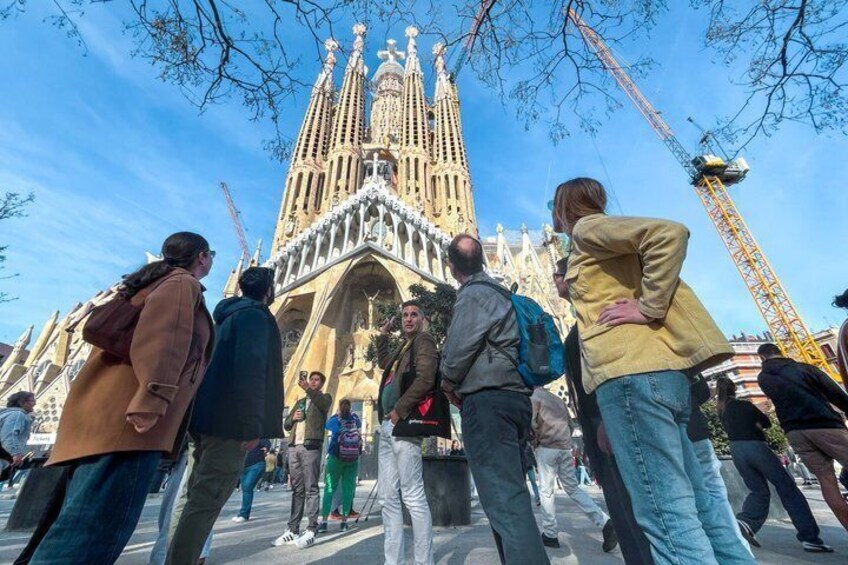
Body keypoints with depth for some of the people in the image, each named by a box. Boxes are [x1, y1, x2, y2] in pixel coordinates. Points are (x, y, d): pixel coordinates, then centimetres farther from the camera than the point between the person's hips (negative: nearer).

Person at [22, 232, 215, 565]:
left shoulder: (155, 282, 29)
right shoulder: (183, 284, -1)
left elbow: (110, 333, 29)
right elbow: (165, 336, -19)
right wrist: (152, 398, -27)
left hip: (107, 407, 10)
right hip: (128, 414, -10)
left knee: (77, 519, 13)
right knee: (98, 524, -10)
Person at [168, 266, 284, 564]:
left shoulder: (229, 315, 20)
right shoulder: (256, 316, -10)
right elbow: (250, 370, -22)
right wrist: (253, 425, -22)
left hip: (209, 416, 10)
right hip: (229, 420, -10)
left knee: (201, 496, 18)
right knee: (206, 500, -4)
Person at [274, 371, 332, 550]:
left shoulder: (324, 398, 8)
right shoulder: (300, 401, 25)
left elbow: (321, 403, -18)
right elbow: (286, 425, 23)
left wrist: (308, 389, -36)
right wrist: (293, 417, 0)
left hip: (311, 446, -6)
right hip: (294, 446, 6)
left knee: (311, 488, -6)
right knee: (296, 489, 8)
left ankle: (311, 530, -4)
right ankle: (293, 529, 13)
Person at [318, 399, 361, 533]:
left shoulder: (335, 420, -4)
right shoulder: (355, 419, 2)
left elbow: (326, 425, 13)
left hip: (335, 458, -1)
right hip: (353, 459, 1)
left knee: (329, 488, 5)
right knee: (348, 488, 5)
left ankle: (324, 521, 1)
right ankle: (344, 522, 6)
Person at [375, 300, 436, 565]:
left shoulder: (424, 341, -4)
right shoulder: (403, 348, 21)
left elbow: (425, 379, -18)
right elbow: (384, 362, 40)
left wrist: (399, 411, -16)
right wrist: (383, 335, 32)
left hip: (403, 424, -9)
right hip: (387, 425, 9)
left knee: (413, 496, -4)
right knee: (388, 497, 12)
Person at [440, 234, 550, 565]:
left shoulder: (473, 294, -9)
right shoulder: (499, 293, 19)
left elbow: (458, 351, -15)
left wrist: (449, 385, 6)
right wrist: (462, 386, 23)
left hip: (487, 401, -10)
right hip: (515, 399, 10)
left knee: (504, 502, -8)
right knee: (511, 496, 16)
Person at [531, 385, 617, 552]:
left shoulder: (533, 398, -1)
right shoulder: (557, 399, 21)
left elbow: (531, 424, -13)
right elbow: (570, 423, 18)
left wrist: (535, 440, 2)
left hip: (546, 447, -6)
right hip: (565, 448, 7)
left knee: (547, 491, 2)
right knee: (573, 488, 14)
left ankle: (549, 534, 6)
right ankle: (605, 522, 2)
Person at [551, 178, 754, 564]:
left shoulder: (587, 227, 2)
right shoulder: (593, 247, 28)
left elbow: (669, 233, -14)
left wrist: (648, 308, -12)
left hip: (632, 369, -10)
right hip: (655, 369, 10)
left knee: (666, 513, -7)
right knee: (694, 504, 14)